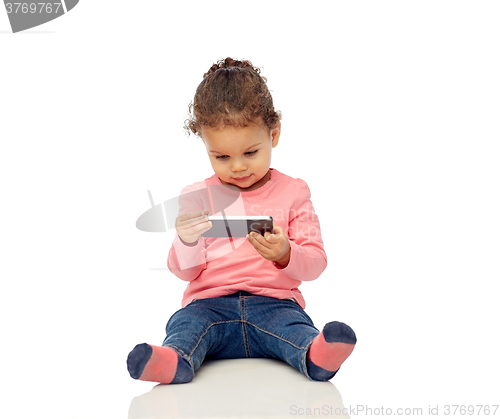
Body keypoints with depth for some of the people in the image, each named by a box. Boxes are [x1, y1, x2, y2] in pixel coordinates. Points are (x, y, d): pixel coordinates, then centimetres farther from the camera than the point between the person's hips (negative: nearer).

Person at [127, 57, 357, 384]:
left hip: (274, 301, 0)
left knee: (292, 322, -32)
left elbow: (315, 264, 3)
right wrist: (187, 243, -15)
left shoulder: (293, 192, 9)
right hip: (210, 303, 1)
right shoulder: (196, 197, 11)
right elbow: (185, 272, 9)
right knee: (187, 322, -29)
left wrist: (284, 254, -20)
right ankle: (175, 361, -56)